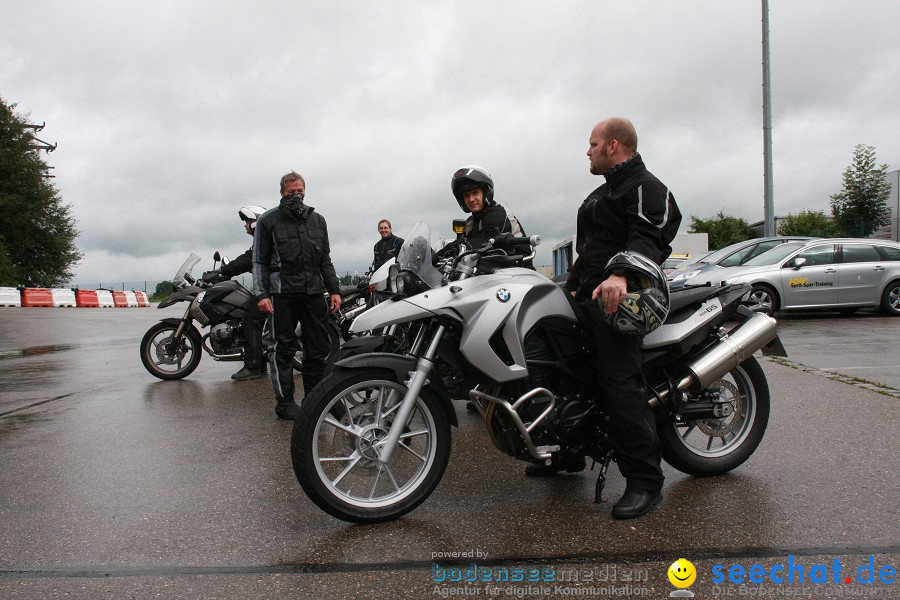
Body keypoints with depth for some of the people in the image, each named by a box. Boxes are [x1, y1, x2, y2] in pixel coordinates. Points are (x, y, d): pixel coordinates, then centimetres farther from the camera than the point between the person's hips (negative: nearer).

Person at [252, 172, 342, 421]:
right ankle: (285, 402, 6)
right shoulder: (268, 220, 5)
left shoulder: (317, 220, 17)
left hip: (315, 292, 4)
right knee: (283, 348, -1)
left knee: (319, 349, 3)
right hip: (283, 294, -4)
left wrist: (334, 290, 9)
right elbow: (260, 261, 3)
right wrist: (261, 294, -8)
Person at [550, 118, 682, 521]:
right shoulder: (605, 192, 29)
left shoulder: (645, 187, -5)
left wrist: (621, 274, -40)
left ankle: (644, 481, -12)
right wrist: (573, 286, 25)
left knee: (619, 381, -17)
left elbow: (648, 237, -23)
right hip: (590, 295, 11)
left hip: (617, 297, -10)